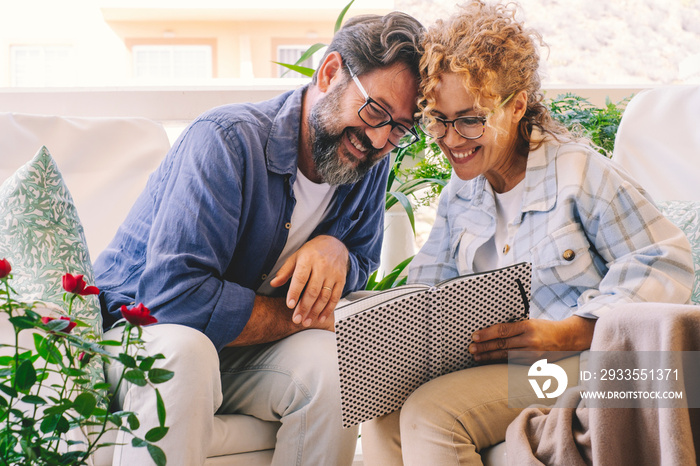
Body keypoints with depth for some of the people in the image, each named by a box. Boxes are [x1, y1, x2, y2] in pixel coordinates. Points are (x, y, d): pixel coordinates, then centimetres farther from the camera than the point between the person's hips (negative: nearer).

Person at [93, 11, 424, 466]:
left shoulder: (370, 163, -2)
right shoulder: (227, 141, -25)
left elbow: (362, 265, 11)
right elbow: (174, 295, -33)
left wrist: (335, 249, -16)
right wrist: (300, 318, -23)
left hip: (239, 352, 6)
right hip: (139, 331, -5)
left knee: (331, 361, -27)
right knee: (183, 351, -40)